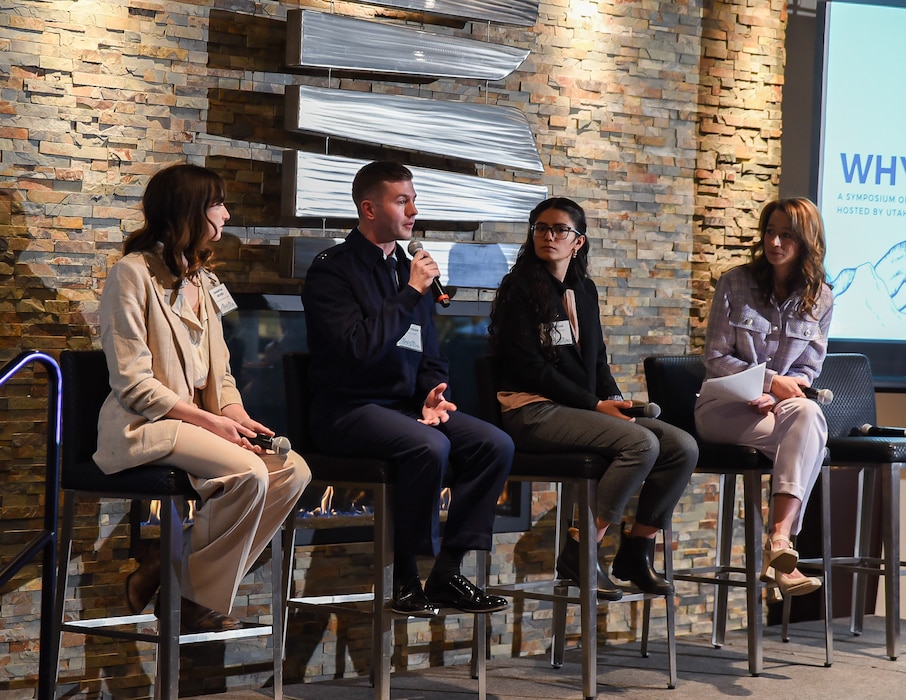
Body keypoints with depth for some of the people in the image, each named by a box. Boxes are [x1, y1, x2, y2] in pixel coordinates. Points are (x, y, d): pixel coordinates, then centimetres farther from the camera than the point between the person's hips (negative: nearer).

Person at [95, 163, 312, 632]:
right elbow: (132, 383, -14)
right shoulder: (132, 274, -8)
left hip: (196, 420, 8)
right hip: (143, 427, -8)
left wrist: (236, 416, -4)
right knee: (249, 473, -30)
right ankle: (193, 602, -13)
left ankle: (164, 571, -9)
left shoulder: (202, 282, 18)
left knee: (293, 470, -15)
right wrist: (209, 421, -18)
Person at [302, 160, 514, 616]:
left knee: (495, 445, -14)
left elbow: (430, 355, 24)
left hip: (406, 405, 8)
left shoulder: (410, 269, 18)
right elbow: (359, 347, -21)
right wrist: (411, 293, -15)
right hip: (348, 409, -8)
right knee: (431, 446, -34)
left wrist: (433, 394, 1)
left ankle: (446, 573, -9)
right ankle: (405, 579, -20)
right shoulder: (333, 270, -6)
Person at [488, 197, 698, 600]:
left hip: (583, 409, 7)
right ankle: (579, 555, -21)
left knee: (682, 447, -10)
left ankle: (636, 550, 2)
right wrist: (596, 405, -14)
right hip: (533, 411, -7)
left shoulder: (584, 290, 18)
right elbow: (527, 366, -11)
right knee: (641, 443, -28)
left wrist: (614, 398, 2)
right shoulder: (520, 288, -4)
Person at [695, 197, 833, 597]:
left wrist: (776, 398, -13)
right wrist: (770, 381, -15)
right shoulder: (735, 283, 1)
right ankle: (782, 551, -37)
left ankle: (779, 541, -48)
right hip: (724, 407, -3)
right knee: (809, 437, -33)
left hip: (782, 404, 3)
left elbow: (808, 369, 8)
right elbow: (716, 358, -1)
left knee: (807, 414, -37)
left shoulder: (820, 299, 8)